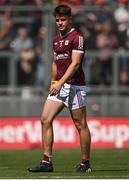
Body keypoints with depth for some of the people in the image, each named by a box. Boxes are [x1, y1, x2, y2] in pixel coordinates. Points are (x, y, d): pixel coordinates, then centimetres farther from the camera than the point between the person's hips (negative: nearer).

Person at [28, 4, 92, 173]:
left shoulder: (77, 37, -10)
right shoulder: (56, 39, 16)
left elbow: (75, 64, -18)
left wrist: (60, 83, -24)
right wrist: (53, 82, 17)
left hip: (75, 86, -8)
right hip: (59, 86, 8)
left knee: (80, 124, -2)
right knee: (45, 119, -3)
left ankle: (85, 163, 7)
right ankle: (47, 162, -3)